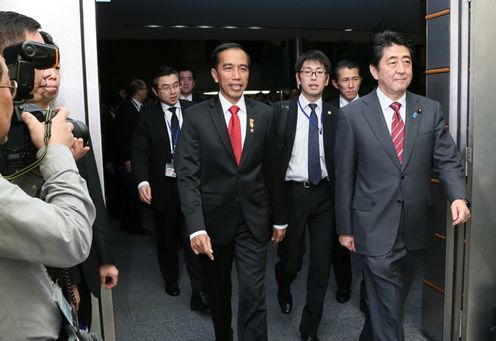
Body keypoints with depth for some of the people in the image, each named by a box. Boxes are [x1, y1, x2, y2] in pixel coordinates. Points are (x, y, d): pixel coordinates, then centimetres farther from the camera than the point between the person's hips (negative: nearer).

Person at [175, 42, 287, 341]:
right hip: (213, 219, 0)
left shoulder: (264, 114, 0)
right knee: (218, 291, 19)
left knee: (254, 293, -2)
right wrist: (196, 227, -21)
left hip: (254, 219, 0)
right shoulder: (196, 116, -7)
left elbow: (272, 169, 5)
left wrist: (279, 217, 9)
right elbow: (187, 175, -11)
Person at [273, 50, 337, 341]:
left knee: (321, 264, 5)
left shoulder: (334, 116, 4)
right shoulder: (281, 111, -2)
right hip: (292, 192, -1)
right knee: (290, 258, 12)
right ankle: (284, 289, 49)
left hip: (323, 194, 2)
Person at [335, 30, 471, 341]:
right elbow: (344, 176, -3)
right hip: (376, 229, -4)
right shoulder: (353, 114, -6)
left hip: (416, 228, 4)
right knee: (389, 309, 2)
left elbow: (447, 160, 2)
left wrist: (458, 196, -18)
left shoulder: (431, 110, 2)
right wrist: (345, 227, 0)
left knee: (395, 301, 22)